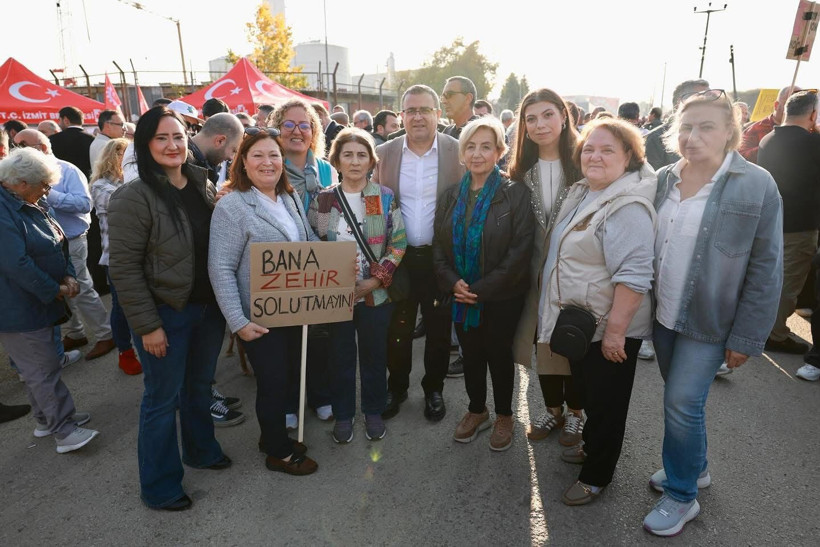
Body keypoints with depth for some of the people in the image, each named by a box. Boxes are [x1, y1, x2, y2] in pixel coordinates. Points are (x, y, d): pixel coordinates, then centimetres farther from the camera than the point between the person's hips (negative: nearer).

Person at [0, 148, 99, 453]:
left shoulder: (31, 204, 9)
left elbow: (57, 244, 13)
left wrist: (68, 276, -2)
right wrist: (55, 290, -17)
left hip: (40, 302, 10)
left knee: (40, 366, 19)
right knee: (44, 369, -3)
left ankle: (47, 419, 32)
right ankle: (64, 431, 6)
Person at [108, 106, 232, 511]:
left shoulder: (204, 186, 3)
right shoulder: (133, 198, -17)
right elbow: (123, 268, -16)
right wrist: (147, 325, -16)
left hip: (209, 307, 6)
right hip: (166, 313, -6)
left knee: (200, 385, 22)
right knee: (163, 398, 10)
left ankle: (201, 450, 46)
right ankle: (158, 486, 30)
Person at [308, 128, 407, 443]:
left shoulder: (385, 198, -2)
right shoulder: (322, 200, 1)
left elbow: (398, 243, -4)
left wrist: (375, 280, -13)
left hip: (375, 293, 0)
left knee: (374, 355, 12)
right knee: (341, 355, 12)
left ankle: (373, 411, 33)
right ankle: (343, 414, 31)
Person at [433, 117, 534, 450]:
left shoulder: (516, 194, -10)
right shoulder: (451, 197, 4)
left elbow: (521, 250, -16)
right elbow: (439, 247, 5)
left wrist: (483, 288, -18)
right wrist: (453, 282, -12)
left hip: (502, 297, -3)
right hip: (461, 296, 4)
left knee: (499, 354, 12)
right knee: (471, 354, 15)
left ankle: (504, 416, 34)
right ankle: (477, 411, 38)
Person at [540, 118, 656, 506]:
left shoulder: (627, 208, -23)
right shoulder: (581, 193, 8)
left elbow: (633, 276, -28)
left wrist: (615, 331, -26)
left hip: (608, 329, -9)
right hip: (579, 323, 9)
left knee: (605, 401, 10)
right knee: (586, 391, 25)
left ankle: (597, 475, 29)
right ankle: (592, 446, 48)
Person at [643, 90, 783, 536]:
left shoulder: (756, 186, -11)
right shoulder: (664, 179, 2)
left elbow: (766, 270, -10)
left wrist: (746, 338, -11)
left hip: (709, 322, -5)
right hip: (663, 314, 5)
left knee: (682, 404, -2)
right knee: (678, 397, 17)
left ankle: (682, 495, 20)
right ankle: (694, 467, 41)